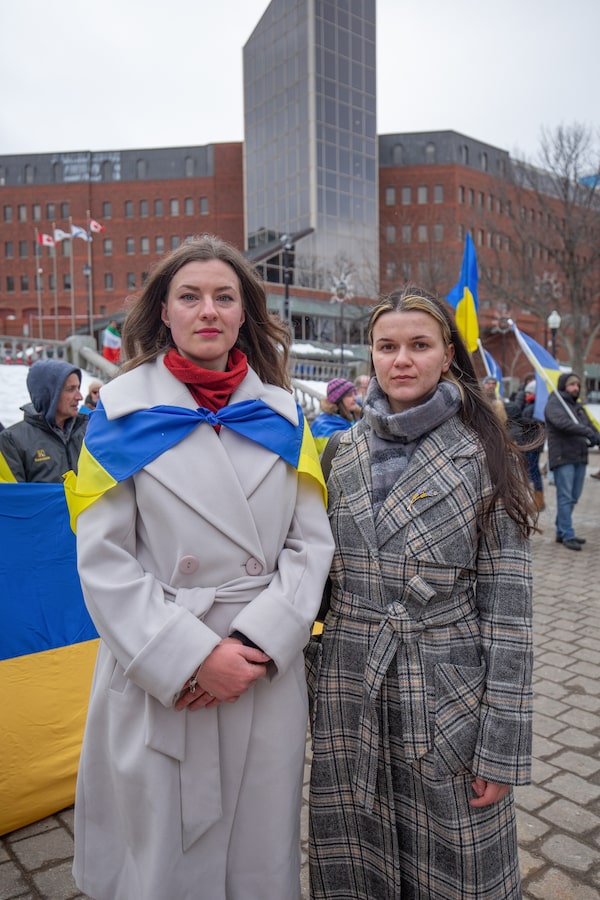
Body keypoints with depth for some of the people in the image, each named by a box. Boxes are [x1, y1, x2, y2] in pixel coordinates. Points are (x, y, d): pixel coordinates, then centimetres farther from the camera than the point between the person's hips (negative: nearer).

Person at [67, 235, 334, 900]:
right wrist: (191, 656, -14)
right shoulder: (124, 409, -3)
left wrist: (258, 642, -11)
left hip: (270, 674, 2)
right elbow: (103, 559, -7)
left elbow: (310, 542, 1)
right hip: (156, 680, -2)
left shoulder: (282, 415, 4)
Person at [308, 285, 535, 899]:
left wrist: (502, 744, -9)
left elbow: (507, 602, -9)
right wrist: (308, 676, 9)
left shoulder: (485, 456, -7)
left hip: (449, 703, -3)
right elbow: (319, 572, 9)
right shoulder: (343, 452, 3)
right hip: (350, 704, 3)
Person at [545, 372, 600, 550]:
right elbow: (563, 423, -22)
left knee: (573, 498, 11)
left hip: (579, 458, 8)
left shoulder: (578, 407, 21)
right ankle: (568, 535, -5)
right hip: (563, 457, -8)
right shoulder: (553, 404, -4)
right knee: (565, 497, -8)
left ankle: (562, 532, 20)